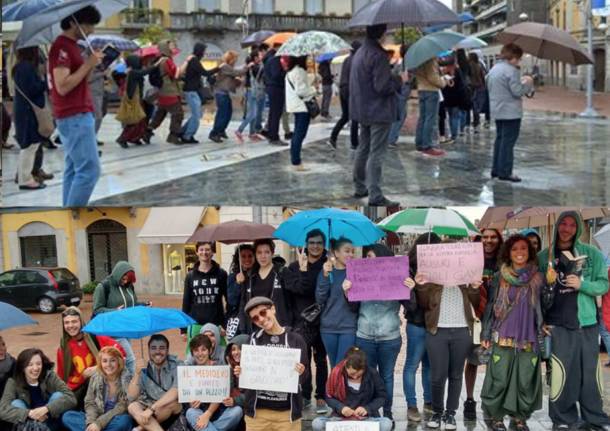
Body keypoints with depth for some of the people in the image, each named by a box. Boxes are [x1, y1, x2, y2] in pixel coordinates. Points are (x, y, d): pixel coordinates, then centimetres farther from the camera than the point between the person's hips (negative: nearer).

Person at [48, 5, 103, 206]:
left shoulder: (70, 45, 16)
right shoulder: (61, 46, -15)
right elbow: (63, 86, -22)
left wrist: (91, 64, 2)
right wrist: (88, 64, -18)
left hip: (76, 115, 11)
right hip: (75, 117, -11)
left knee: (74, 170, 12)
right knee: (89, 170, -12)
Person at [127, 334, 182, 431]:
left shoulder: (176, 366, -12)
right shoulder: (144, 369, -3)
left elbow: (176, 392, -29)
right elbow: (131, 397, -10)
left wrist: (151, 408, -36)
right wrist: (137, 373, -20)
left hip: (175, 409, -3)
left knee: (169, 403, -35)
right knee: (132, 407, -25)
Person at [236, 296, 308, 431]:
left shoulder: (295, 339, -1)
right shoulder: (253, 340, 4)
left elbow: (304, 376, 0)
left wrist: (300, 373, -21)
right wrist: (240, 374, -12)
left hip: (287, 411, -1)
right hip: (257, 410, 1)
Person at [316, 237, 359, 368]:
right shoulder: (325, 272, 6)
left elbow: (355, 306, -5)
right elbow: (320, 299, -6)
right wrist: (325, 276, -16)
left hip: (348, 328, -2)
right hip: (328, 327, 2)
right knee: (334, 367, 9)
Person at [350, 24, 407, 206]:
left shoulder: (360, 52, 11)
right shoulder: (378, 55, -19)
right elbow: (382, 86, -22)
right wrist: (400, 79, -7)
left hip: (362, 110, 9)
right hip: (379, 111, -9)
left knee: (363, 149, 18)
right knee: (376, 153, -7)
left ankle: (360, 188, 28)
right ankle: (375, 195, -7)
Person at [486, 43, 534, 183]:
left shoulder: (493, 69, 11)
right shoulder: (512, 71, -17)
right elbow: (517, 91, -20)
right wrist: (527, 83, -2)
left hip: (497, 111, 9)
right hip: (511, 112, -9)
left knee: (500, 139, 16)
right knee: (508, 141, -6)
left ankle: (496, 169, 19)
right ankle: (505, 172, -5)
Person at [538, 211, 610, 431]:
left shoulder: (592, 254, 5)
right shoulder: (544, 256, 4)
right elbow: (536, 290, 7)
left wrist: (582, 284, -13)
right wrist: (541, 320, -2)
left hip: (587, 324, 1)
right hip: (558, 326, -1)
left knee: (589, 372, 5)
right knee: (562, 372, -6)